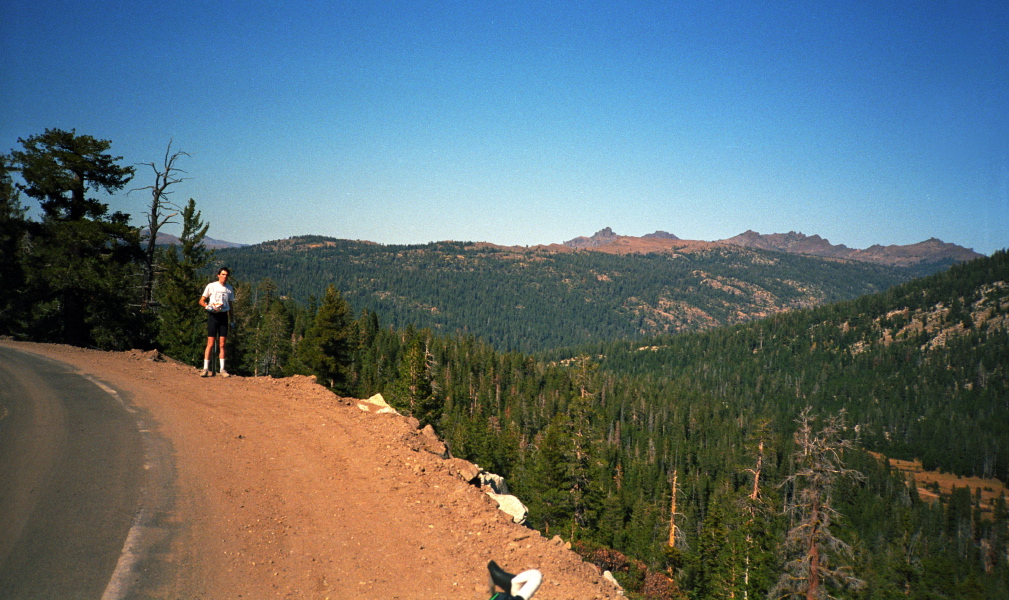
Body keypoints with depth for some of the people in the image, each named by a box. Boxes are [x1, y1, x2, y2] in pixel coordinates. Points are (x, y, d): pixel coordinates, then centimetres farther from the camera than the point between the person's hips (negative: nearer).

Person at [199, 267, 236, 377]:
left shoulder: (230, 289, 12)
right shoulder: (211, 286, 1)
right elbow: (201, 301, 4)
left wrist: (231, 319, 14)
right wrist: (207, 306, -17)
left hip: (224, 316, 3)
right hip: (213, 315, -3)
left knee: (222, 344, 3)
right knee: (210, 343, -6)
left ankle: (222, 369, 7)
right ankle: (206, 368, -2)